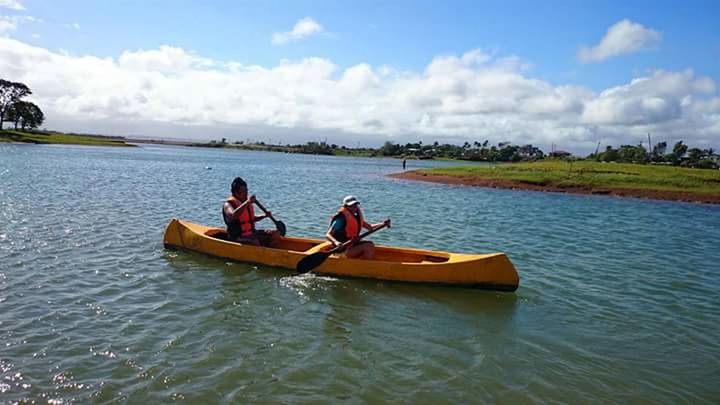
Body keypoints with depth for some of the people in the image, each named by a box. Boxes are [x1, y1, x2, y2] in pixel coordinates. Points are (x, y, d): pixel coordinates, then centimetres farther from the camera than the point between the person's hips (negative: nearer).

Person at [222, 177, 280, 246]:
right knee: (255, 242, -36)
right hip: (237, 237, -8)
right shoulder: (228, 204, -11)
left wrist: (264, 216, 11)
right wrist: (247, 203, -39)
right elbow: (233, 216, -36)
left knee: (276, 234, -2)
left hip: (251, 233, 8)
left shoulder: (247, 202, 12)